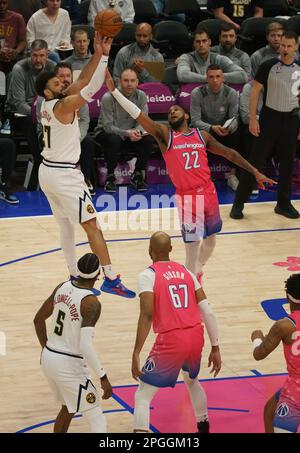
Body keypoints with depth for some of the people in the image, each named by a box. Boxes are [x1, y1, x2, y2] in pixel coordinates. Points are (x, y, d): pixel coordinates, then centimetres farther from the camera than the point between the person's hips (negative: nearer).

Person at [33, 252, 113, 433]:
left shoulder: (63, 287, 2)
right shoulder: (91, 303, -21)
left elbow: (38, 320, 12)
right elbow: (85, 345, -28)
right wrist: (103, 377, -22)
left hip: (48, 358, 8)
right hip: (69, 365, -8)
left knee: (68, 408, 29)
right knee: (97, 419, 0)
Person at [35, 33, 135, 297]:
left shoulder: (51, 104, 7)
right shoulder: (63, 105, -17)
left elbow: (83, 81, 6)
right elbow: (92, 87, -26)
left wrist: (98, 54, -2)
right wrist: (103, 55, -25)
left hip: (48, 171, 9)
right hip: (64, 175, -9)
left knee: (66, 226, 16)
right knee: (92, 226, -6)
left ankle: (75, 278, 21)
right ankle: (111, 279, -8)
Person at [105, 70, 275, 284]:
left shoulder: (202, 135, 6)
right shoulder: (165, 135, -3)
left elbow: (229, 153, 13)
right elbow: (138, 115, -12)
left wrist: (255, 172, 10)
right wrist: (114, 91, -21)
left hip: (208, 192, 4)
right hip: (186, 196, -4)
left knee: (210, 237, 17)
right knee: (192, 244, -5)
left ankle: (197, 270, 42)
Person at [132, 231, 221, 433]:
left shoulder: (148, 275, -3)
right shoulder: (186, 272, 13)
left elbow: (147, 314, -15)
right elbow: (208, 312, 9)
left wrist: (136, 354, -16)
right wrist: (215, 348, 14)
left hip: (171, 341, -6)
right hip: (196, 337, 6)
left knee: (143, 396, 6)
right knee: (192, 381, 37)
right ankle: (204, 428, 49)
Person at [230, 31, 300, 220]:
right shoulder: (268, 66, -8)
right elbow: (255, 91, -6)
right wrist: (252, 119, -12)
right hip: (270, 117, -3)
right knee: (256, 162, -2)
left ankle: (284, 203, 20)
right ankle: (238, 203, 4)